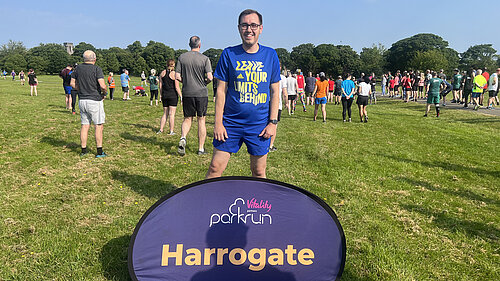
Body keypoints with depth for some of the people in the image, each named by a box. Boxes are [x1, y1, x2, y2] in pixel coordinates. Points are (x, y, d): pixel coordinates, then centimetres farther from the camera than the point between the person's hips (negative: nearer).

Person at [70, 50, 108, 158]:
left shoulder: (78, 68, 6)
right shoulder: (97, 69, -12)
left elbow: (72, 83, 12)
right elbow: (102, 86, -20)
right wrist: (104, 93, -1)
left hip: (82, 100, 6)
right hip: (95, 100, -6)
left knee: (85, 125, 12)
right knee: (99, 126, 2)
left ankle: (83, 150, 18)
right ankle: (99, 151, 2)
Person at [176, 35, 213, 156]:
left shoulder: (182, 57, 3)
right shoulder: (205, 59, -5)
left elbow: (177, 76, 0)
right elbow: (210, 77, -13)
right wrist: (205, 82, 8)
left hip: (187, 93, 2)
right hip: (201, 93, -2)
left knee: (187, 119, 13)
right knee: (201, 120, 7)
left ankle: (183, 138, -14)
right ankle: (201, 148, 11)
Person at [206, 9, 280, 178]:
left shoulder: (270, 55, 3)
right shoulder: (229, 54, 0)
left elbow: (274, 92, 5)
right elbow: (221, 90, 1)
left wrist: (273, 122, -2)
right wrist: (218, 123, -4)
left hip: (259, 124, 1)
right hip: (231, 123, 0)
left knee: (259, 172, 9)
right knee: (215, 168, 1)